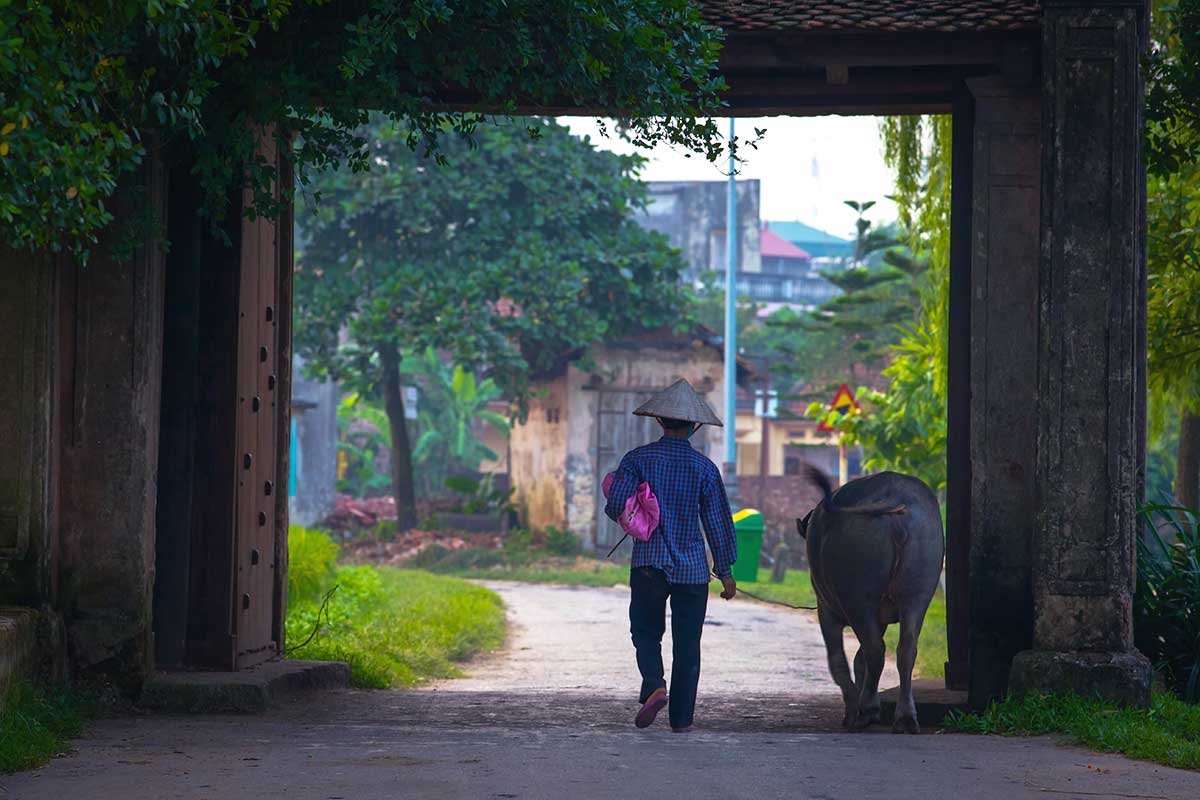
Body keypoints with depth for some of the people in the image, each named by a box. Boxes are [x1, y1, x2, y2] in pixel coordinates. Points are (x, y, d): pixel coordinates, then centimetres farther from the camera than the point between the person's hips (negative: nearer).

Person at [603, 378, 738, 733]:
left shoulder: (638, 459, -1)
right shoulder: (704, 467, 1)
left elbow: (616, 507, -7)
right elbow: (718, 520, 2)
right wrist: (726, 570, 9)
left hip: (649, 563, 0)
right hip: (692, 567, 1)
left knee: (646, 632, 11)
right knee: (687, 644, 7)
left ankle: (654, 685, -16)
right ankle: (681, 717, 6)